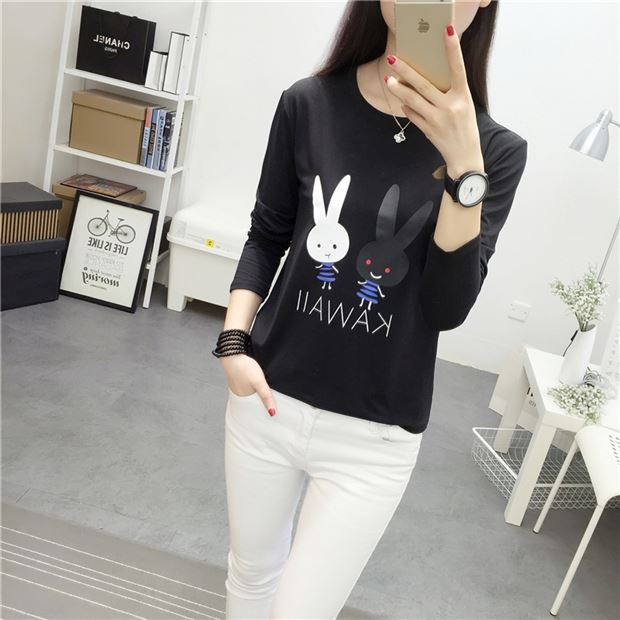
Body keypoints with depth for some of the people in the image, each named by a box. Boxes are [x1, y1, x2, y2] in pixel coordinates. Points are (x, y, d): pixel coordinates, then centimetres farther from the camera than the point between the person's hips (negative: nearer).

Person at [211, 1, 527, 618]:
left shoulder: (495, 149, -8)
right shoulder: (308, 104, -6)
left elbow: (447, 309, -14)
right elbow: (267, 237, 5)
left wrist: (463, 166, -24)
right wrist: (234, 341, -7)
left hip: (374, 436, -1)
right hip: (269, 398, 2)